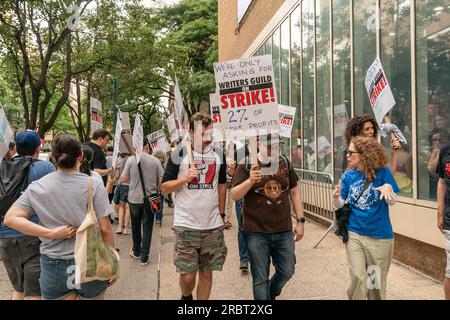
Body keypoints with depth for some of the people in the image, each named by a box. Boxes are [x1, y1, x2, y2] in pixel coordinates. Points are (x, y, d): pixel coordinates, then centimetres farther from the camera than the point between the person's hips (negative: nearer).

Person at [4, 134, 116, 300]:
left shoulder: (38, 187, -4)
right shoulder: (94, 184, -12)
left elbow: (10, 218, -9)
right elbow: (104, 228, -11)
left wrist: (52, 233, -13)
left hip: (53, 267, 1)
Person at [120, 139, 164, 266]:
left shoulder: (131, 159, -9)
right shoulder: (155, 161, -7)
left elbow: (123, 179, -6)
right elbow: (161, 180, -3)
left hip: (134, 198, 0)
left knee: (135, 225, 19)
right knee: (147, 227, 7)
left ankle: (136, 252, 33)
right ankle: (144, 257, 9)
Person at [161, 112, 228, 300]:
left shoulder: (219, 154, 7)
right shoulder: (179, 155, -4)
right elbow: (165, 187, -2)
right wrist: (185, 178, -18)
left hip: (213, 225, 3)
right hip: (186, 224, -3)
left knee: (206, 273, 10)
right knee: (188, 275, 1)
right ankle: (186, 297, 32)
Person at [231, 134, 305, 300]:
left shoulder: (285, 163, 4)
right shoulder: (247, 164, -7)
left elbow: (294, 192, 12)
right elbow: (234, 195, -11)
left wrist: (300, 221, 8)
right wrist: (250, 180, -29)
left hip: (284, 231, 4)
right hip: (256, 232, -3)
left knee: (287, 271, 15)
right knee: (260, 279, 5)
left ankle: (270, 294, 44)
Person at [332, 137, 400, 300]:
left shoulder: (382, 172, -8)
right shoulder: (348, 176, -1)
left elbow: (392, 202, -7)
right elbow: (339, 206, 0)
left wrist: (388, 188, -28)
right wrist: (336, 197, -22)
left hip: (380, 235, -1)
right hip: (354, 234, 1)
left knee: (376, 280, 12)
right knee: (358, 278, -2)